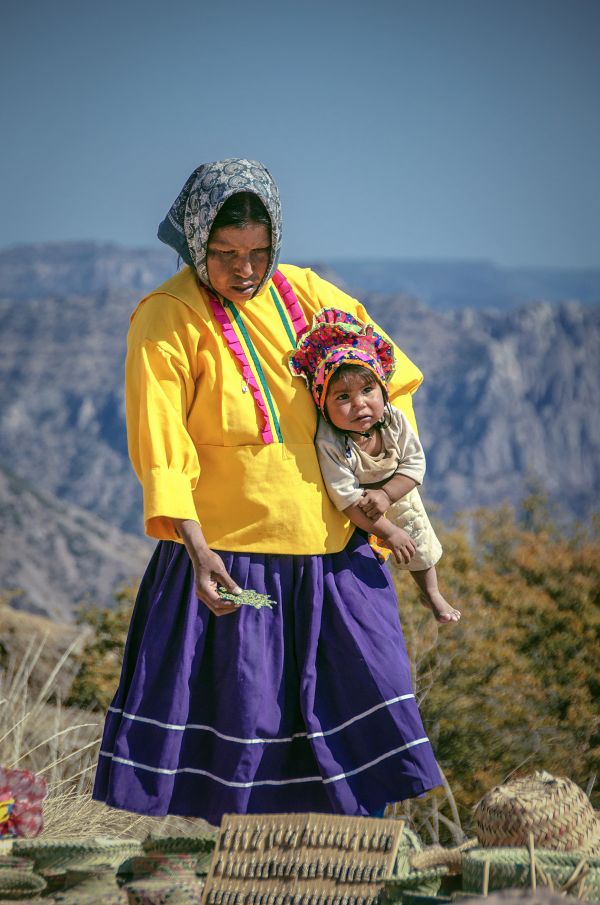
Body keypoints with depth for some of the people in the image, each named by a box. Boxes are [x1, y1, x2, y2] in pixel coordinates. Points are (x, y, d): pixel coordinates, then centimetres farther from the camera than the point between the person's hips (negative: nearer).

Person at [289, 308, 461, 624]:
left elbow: (414, 462, -20)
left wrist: (386, 494, -35)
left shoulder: (394, 420, -29)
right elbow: (347, 498, -37)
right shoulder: (329, 443, -41)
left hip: (396, 495, 5)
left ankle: (431, 593, 46)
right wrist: (388, 532, -34)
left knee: (419, 539, 20)